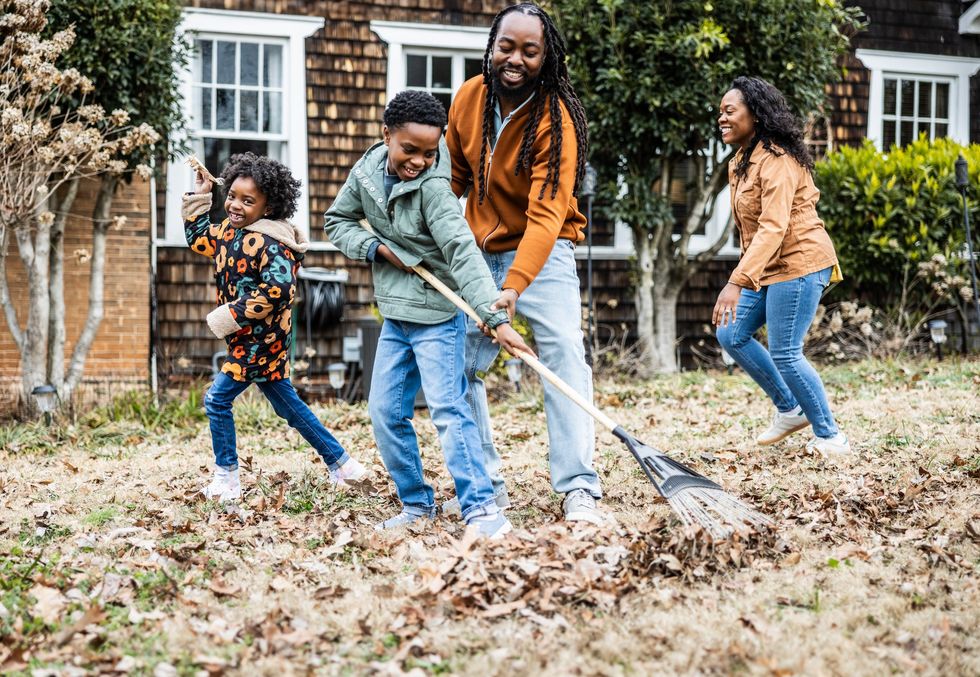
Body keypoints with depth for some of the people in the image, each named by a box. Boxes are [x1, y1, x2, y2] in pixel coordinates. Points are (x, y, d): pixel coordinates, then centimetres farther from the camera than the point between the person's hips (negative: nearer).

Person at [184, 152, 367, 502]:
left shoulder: (271, 244, -21)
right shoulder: (229, 231, 7)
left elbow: (277, 289, -32)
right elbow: (198, 238, 25)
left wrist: (231, 315, -27)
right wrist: (199, 197, 16)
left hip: (261, 339, -10)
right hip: (248, 339, 10)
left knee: (217, 398, -6)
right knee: (288, 404, 17)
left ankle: (226, 478, 7)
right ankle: (340, 462, 26)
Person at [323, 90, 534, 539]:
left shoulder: (433, 187, -20)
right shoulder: (367, 171, -1)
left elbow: (463, 252, -29)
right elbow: (337, 221, 13)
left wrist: (496, 318, -37)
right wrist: (374, 247, -7)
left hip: (437, 316, -7)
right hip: (395, 316, 7)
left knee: (447, 408, -14)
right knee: (385, 412, 7)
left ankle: (481, 507, -12)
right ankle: (417, 504, 19)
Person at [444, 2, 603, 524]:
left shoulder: (556, 119, -21)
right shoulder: (468, 98, -4)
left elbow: (546, 213, -31)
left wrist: (515, 285, -43)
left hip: (541, 253, -5)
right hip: (478, 252, 6)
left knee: (564, 354, -20)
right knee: (457, 366, 4)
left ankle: (579, 490, -19)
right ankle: (486, 487, 15)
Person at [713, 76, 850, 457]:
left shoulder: (776, 161, -19)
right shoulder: (740, 162, 12)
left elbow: (773, 228, -30)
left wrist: (737, 283, -38)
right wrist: (744, 278, 16)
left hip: (798, 263, -10)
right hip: (767, 269, 10)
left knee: (784, 353, -10)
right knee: (731, 335, 8)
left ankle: (829, 437, 6)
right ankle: (790, 410, 21)